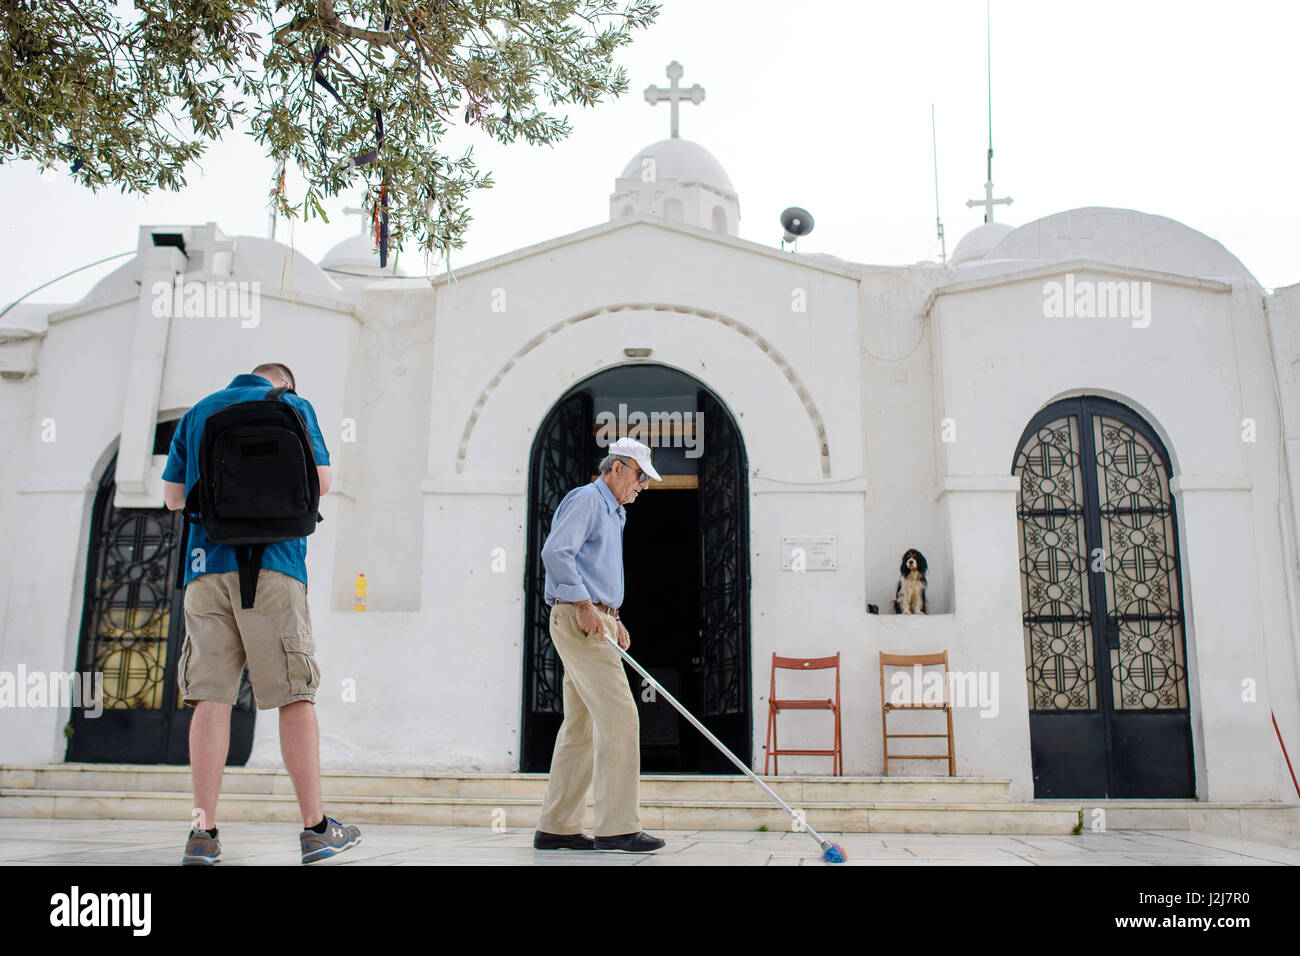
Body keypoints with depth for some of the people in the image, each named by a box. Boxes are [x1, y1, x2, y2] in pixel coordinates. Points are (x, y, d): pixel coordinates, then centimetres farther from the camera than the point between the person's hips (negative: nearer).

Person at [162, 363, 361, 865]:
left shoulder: (196, 413, 20)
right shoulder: (293, 406, 10)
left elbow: (173, 496, 19)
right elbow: (320, 481, 3)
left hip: (205, 563, 4)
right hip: (271, 563, -4)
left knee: (212, 697, 1)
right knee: (295, 695, -2)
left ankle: (203, 832, -3)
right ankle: (315, 828, -1)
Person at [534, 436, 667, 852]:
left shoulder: (613, 513, 25)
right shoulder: (586, 499, -6)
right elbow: (555, 552, -20)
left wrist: (613, 619, 16)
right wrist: (584, 606, -23)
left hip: (594, 621, 10)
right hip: (578, 620, -10)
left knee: (581, 725, 9)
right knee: (620, 717, -13)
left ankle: (556, 826, 13)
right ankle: (617, 826, -10)